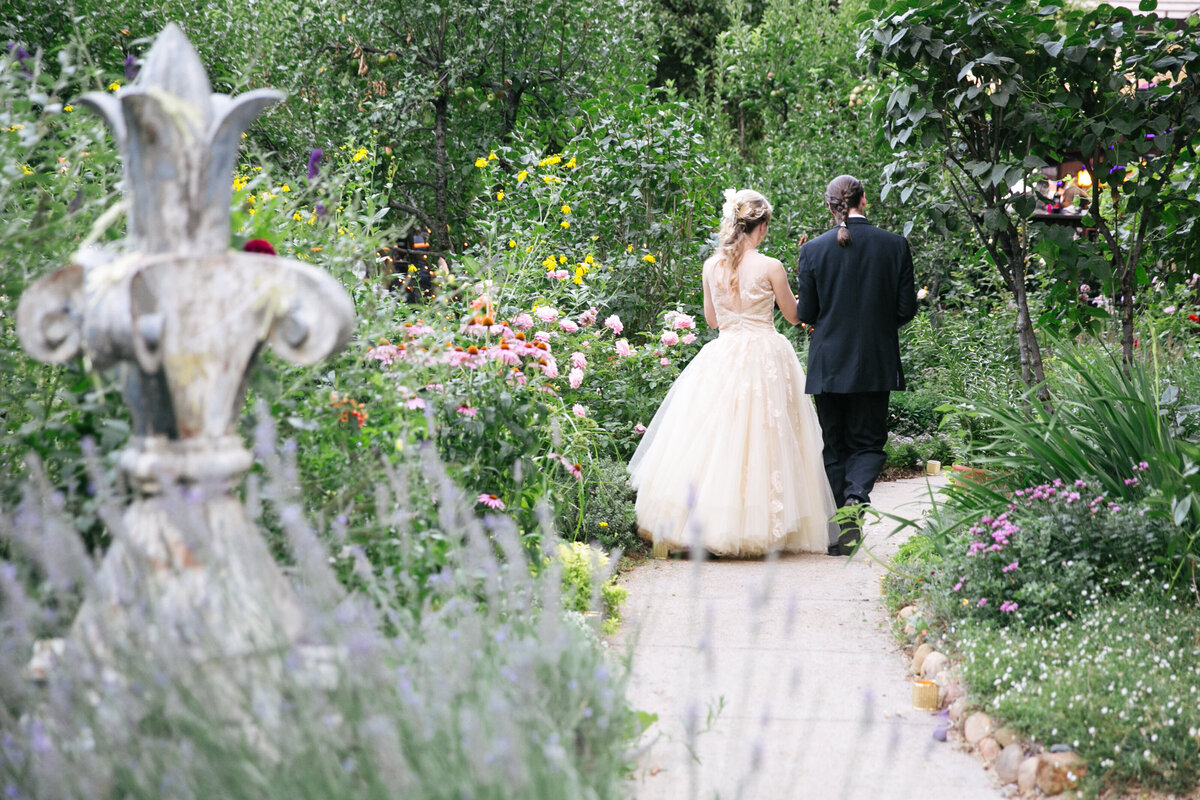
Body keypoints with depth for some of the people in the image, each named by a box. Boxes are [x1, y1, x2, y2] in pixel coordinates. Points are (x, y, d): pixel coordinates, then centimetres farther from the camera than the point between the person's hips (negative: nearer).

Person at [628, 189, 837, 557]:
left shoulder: (712, 266, 2)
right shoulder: (770, 267, -9)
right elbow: (793, 315, 4)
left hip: (721, 360, 4)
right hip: (765, 358, -3)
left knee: (716, 439, 8)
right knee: (762, 439, 2)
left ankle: (705, 523, 7)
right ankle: (759, 526, 3)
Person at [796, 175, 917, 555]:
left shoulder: (814, 250, -7)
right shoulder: (894, 245, -4)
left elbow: (805, 314, -4)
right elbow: (907, 309, -1)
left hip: (828, 364, 0)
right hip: (875, 363, 0)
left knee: (834, 447, 11)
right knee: (867, 442, 11)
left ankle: (837, 532, 11)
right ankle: (856, 499, -18)